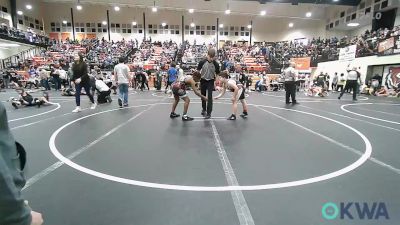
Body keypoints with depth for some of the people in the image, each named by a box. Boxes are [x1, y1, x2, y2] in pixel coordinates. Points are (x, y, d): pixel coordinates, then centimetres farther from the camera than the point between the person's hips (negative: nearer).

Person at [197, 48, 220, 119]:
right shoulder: (202, 62, -15)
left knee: (209, 97, -9)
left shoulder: (216, 64, -14)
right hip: (203, 80, 2)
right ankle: (204, 109, 37)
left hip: (211, 81, -2)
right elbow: (198, 71, -3)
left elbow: (217, 74, -4)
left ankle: (209, 113, -2)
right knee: (203, 96, 14)